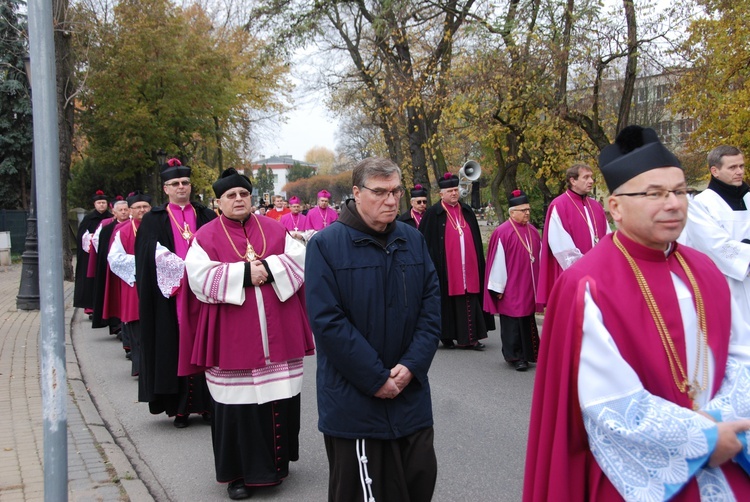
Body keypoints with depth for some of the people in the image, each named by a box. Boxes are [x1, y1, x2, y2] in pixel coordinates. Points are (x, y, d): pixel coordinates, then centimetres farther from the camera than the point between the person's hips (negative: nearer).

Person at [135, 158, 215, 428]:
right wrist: (181, 268, -14)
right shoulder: (153, 220, 7)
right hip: (169, 296, -1)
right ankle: (179, 408, 7)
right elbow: (150, 257, -3)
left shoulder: (207, 216, 11)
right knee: (174, 345, 0)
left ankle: (207, 403, 9)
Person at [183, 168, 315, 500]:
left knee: (280, 399, 9)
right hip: (234, 338, -3)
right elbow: (200, 276, -11)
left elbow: (299, 260, 2)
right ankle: (239, 471, 16)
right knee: (238, 403, 2)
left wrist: (269, 268, -14)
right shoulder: (207, 236, 1)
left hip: (278, 335, 3)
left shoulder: (274, 229, 10)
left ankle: (277, 460, 28)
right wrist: (244, 274, -18)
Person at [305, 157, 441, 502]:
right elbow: (327, 321, -14)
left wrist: (411, 365, -9)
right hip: (354, 403, -4)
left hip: (411, 395, 4)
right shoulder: (326, 245, -9)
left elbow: (431, 306, 4)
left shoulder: (413, 241, 6)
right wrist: (376, 379, -15)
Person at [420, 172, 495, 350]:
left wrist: (478, 262, 13)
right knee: (447, 300, 2)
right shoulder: (433, 214, -1)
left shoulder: (467, 212, 14)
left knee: (469, 302, 2)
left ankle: (470, 338, 5)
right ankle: (447, 337, 13)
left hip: (468, 267, 4)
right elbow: (425, 241, -2)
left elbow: (477, 241, 18)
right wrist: (432, 265, -7)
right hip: (446, 268, -4)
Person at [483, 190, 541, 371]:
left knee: (527, 321, 12)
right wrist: (498, 288, -11)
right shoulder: (502, 233, -11)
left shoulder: (533, 231, 9)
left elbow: (540, 257, 14)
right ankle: (515, 356, 8)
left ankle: (527, 353, 24)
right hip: (511, 288, -6)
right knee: (513, 321, 0)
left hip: (529, 288, 6)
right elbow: (498, 261, -11)